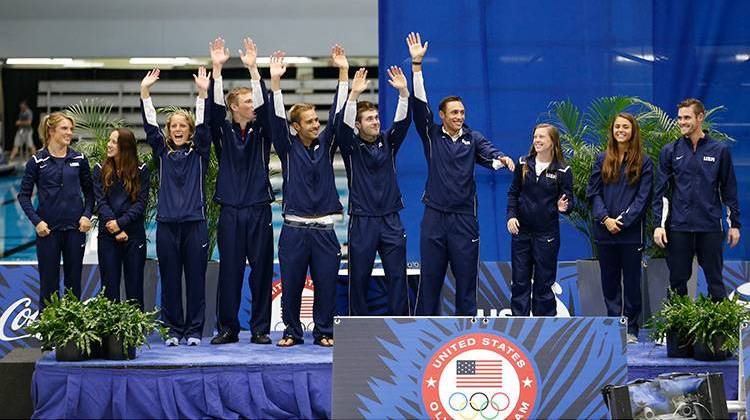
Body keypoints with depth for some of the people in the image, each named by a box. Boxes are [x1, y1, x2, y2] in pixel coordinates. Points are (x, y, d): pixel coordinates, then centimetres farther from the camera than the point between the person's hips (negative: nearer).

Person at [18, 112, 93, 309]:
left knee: (73, 281, 8)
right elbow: (24, 195, 0)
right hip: (48, 229, -2)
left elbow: (89, 191, 11)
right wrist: (36, 221, -12)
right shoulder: (37, 161, -3)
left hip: (75, 228, 2)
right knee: (49, 281, 3)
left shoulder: (79, 159, 3)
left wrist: (87, 215, -4)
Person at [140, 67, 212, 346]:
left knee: (196, 278, 0)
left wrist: (203, 93, -17)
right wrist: (144, 93, -6)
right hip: (167, 223, 1)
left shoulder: (199, 152, 8)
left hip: (195, 222, -1)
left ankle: (194, 330, 6)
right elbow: (150, 126, 3)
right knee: (170, 279, 3)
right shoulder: (162, 152, 12)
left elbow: (204, 125, -5)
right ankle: (173, 330, 9)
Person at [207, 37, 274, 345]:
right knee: (229, 270, 1)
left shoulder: (260, 132, 7)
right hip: (230, 212, -1)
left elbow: (264, 105, -8)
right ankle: (228, 328, 7)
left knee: (261, 270, 0)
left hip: (259, 211, 1)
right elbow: (215, 107, -8)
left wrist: (253, 68, -17)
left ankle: (260, 329, 6)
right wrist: (217, 68, -18)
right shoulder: (223, 132, 7)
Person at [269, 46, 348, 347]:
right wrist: (275, 81, -19)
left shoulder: (325, 145, 10)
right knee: (291, 284, 1)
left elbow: (337, 114, 3)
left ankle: (323, 332, 12)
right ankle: (292, 331, 12)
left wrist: (343, 72, -4)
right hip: (294, 229, -2)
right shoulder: (288, 148, 4)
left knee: (326, 283, 1)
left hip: (323, 229, 2)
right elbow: (277, 119, -8)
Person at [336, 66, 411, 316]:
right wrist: (354, 94, -32)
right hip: (362, 220, -3)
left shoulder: (388, 143, 8)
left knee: (397, 275, 0)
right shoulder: (351, 146, 0)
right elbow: (344, 124, -18)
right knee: (359, 277, 1)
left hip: (390, 220, 3)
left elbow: (403, 121, -5)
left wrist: (403, 92, -21)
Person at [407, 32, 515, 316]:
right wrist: (417, 64, -13)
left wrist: (501, 159, -35)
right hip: (434, 216, -1)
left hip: (464, 217, 1)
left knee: (466, 276, 3)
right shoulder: (431, 135, 4)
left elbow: (488, 154, -10)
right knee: (430, 276, 1)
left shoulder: (473, 138, 7)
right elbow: (419, 104, -5)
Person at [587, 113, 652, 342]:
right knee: (609, 280, 7)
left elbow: (643, 197, -4)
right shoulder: (602, 160, 9)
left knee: (631, 280, 1)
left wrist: (623, 220, -13)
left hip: (631, 231, -3)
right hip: (605, 230, 3)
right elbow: (593, 192, 5)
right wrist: (605, 219, -10)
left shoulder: (643, 163, 2)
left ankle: (631, 329, 7)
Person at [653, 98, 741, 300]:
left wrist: (734, 224, 5)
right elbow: (661, 191, 5)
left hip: (711, 227, -1)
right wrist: (659, 224, -3)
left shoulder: (719, 151, 4)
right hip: (679, 228, 1)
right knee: (677, 281, 5)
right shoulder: (670, 151, 6)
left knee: (715, 280, 3)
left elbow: (729, 190, 8)